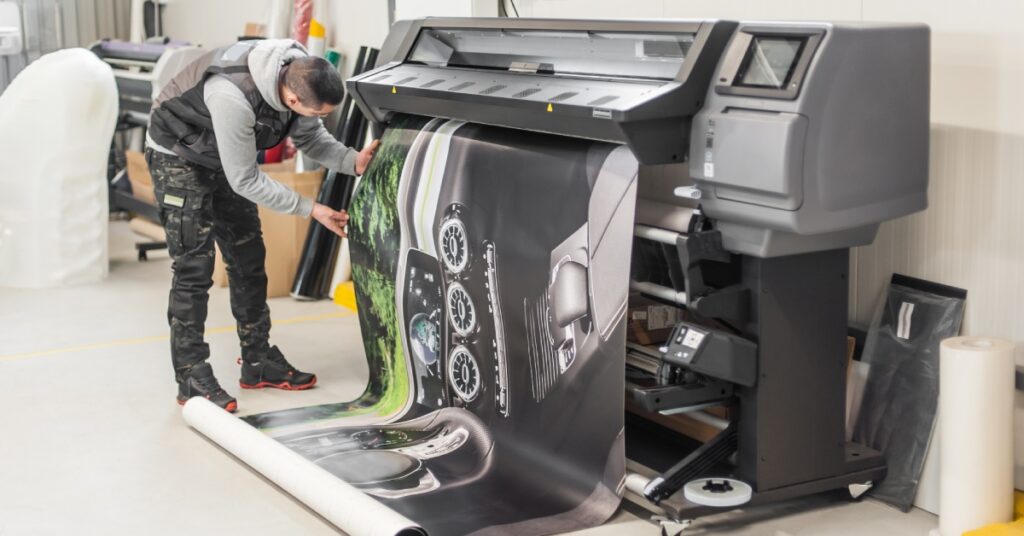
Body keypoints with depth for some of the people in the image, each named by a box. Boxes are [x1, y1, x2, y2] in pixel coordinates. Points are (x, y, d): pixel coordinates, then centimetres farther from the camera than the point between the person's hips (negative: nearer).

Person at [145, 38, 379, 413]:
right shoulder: (233, 98, -41)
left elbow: (310, 137, -1)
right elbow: (244, 180, -30)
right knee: (194, 267, -10)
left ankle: (259, 361, 19)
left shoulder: (299, 76, -19)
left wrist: (353, 161, -20)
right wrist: (309, 209, -25)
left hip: (226, 157, 8)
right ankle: (192, 377, -2)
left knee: (249, 260, 9)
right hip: (179, 157, -7)